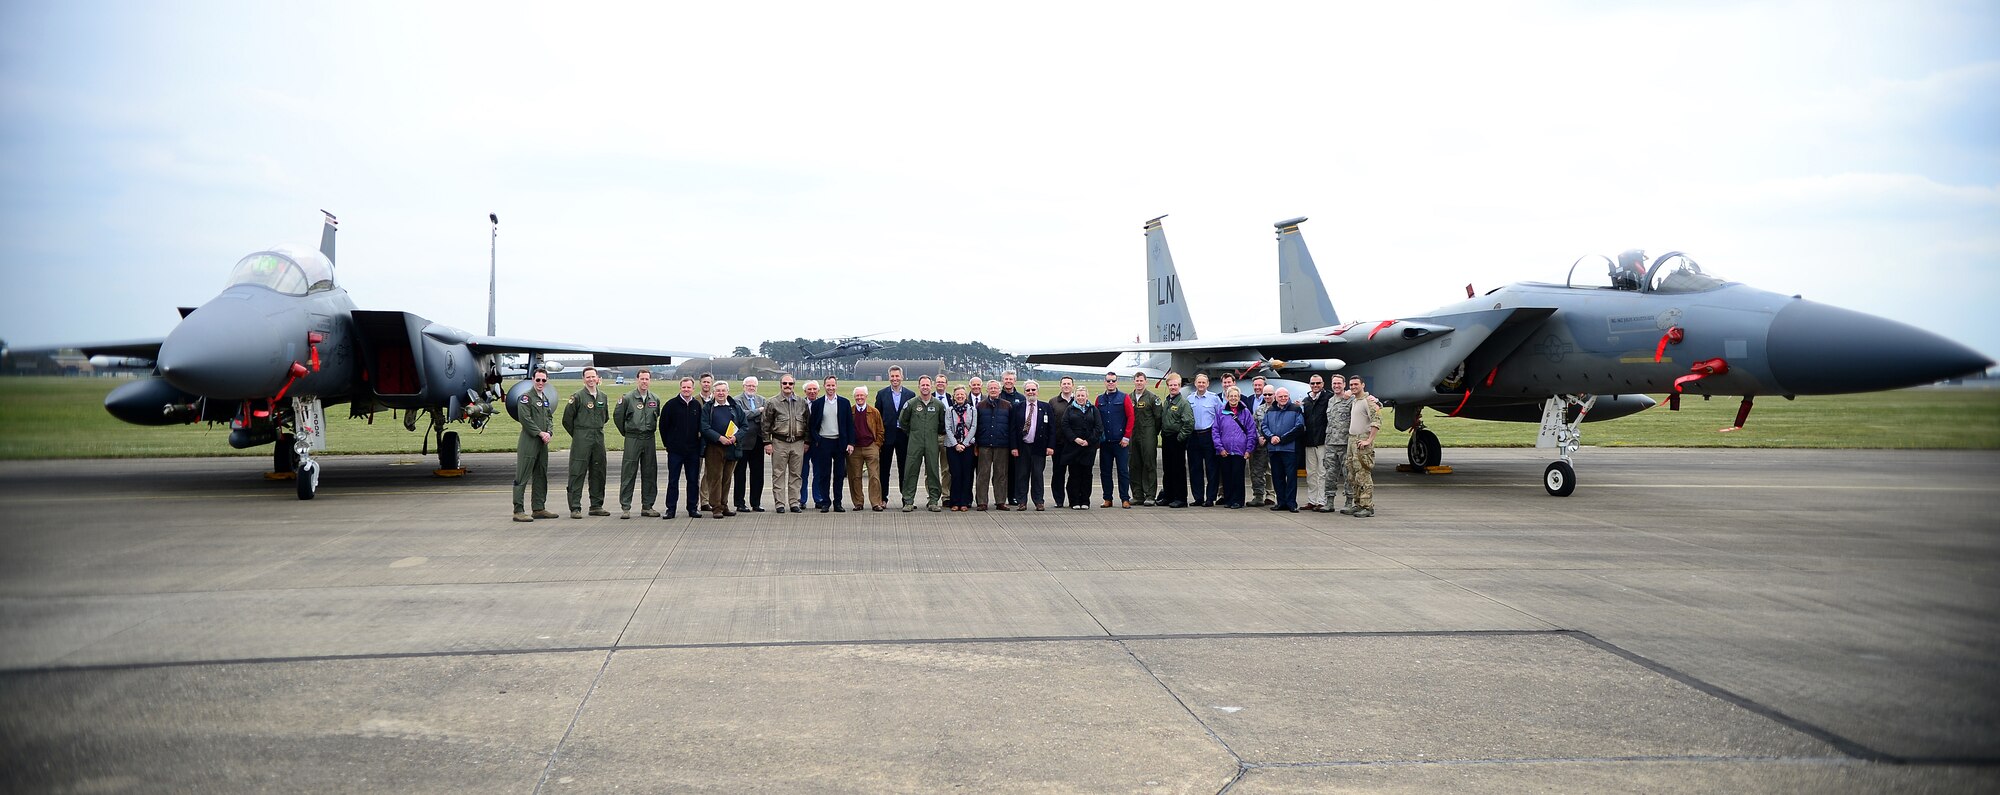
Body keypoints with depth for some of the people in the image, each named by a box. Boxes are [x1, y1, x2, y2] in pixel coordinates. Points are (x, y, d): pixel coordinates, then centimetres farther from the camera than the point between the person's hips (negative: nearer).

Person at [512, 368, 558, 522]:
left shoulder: (546, 399, 17)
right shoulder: (526, 396, -7)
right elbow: (524, 418, -15)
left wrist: (548, 432, -2)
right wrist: (540, 433, -14)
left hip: (543, 442, 8)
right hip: (528, 441, -8)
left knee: (541, 476, 12)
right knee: (522, 477, -7)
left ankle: (539, 509, 19)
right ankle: (518, 511, -7)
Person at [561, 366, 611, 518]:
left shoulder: (603, 397, 12)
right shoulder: (577, 396, -5)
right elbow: (567, 418, -2)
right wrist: (577, 434, 5)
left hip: (598, 438, 6)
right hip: (581, 439, -6)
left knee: (598, 472, 9)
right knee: (577, 473, -6)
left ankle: (596, 506, 18)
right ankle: (575, 508, -4)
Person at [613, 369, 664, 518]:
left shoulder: (655, 399, 7)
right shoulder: (627, 398, -4)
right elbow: (617, 416, 6)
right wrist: (625, 432, 11)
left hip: (649, 439, 4)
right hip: (632, 439, -4)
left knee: (649, 474, 6)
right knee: (628, 474, -3)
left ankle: (647, 506, 14)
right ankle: (625, 508, -1)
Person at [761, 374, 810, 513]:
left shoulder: (802, 403, 10)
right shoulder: (773, 403, 1)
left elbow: (807, 423, 14)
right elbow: (766, 424, 2)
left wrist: (807, 442, 10)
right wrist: (767, 442, -3)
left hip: (798, 443, 3)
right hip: (779, 442, -2)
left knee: (795, 474, 6)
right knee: (778, 474, 0)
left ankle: (794, 502, 12)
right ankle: (779, 503, 5)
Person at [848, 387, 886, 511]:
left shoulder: (874, 413, 7)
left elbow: (880, 431, 11)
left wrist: (877, 445, 3)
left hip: (871, 448, -1)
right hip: (854, 449, 1)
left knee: (874, 477, -6)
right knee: (855, 477, 2)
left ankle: (876, 503, -3)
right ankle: (858, 503, 9)